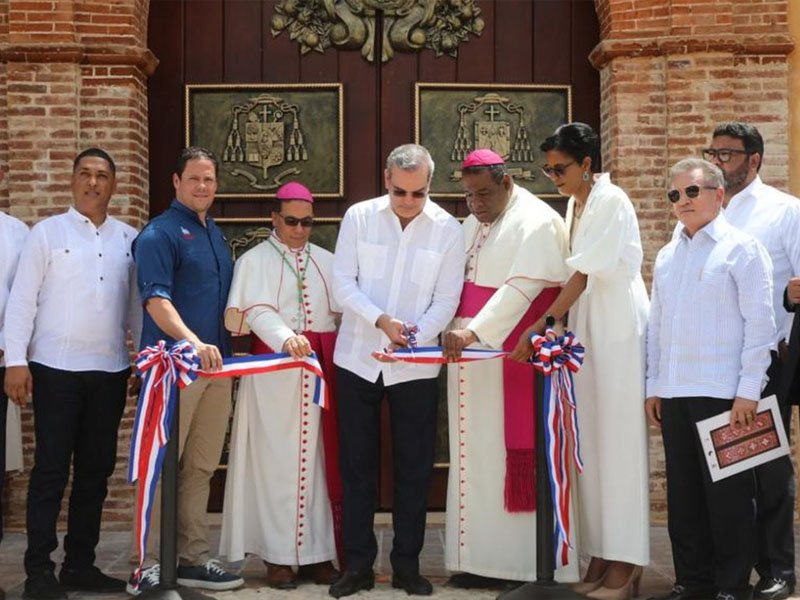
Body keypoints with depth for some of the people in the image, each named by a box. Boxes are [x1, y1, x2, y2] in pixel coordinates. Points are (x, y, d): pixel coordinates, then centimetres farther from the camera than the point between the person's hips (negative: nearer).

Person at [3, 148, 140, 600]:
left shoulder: (129, 239, 10)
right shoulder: (48, 233, 1)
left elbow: (137, 303, 11)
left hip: (110, 371, 4)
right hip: (56, 368, -4)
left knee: (96, 469, 9)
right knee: (51, 470, -2)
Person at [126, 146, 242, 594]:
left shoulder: (217, 235, 18)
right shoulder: (159, 234, -6)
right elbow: (155, 299, -18)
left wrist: (227, 348, 13)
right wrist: (194, 342, -31)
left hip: (217, 364, 7)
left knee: (201, 467, 10)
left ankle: (193, 558, 18)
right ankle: (150, 564, 1)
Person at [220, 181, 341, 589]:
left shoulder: (326, 261, 17)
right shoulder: (254, 260, 4)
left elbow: (344, 310, 10)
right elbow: (258, 311, -11)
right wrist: (286, 339, -30)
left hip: (320, 369, 4)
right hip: (274, 369, -3)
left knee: (318, 459, 3)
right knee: (276, 461, -2)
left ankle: (316, 552, 9)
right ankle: (277, 555, 3)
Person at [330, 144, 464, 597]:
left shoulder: (448, 230, -4)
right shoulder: (359, 218, -3)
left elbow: (445, 302, -6)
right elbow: (344, 284, -6)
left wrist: (413, 339, -21)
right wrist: (381, 320, -21)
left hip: (416, 366, 0)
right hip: (358, 359, 1)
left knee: (415, 467, 5)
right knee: (357, 464, 5)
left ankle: (407, 563, 17)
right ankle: (358, 563, 15)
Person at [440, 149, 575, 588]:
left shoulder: (536, 223, -10)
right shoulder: (472, 223, 16)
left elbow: (520, 288, -21)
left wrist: (473, 331, -29)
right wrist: (456, 333, 5)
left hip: (515, 360, -8)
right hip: (472, 359, 8)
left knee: (514, 457, -5)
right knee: (476, 458, 7)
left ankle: (527, 561, 3)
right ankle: (482, 559, 12)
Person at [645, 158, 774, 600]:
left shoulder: (741, 248, -3)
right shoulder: (666, 257, 15)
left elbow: (760, 323, -7)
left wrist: (749, 390, -12)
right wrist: (653, 386, 13)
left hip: (722, 393, -6)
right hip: (674, 394, 6)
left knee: (727, 494, 0)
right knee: (683, 495, 11)